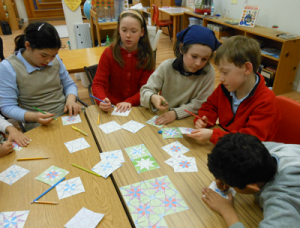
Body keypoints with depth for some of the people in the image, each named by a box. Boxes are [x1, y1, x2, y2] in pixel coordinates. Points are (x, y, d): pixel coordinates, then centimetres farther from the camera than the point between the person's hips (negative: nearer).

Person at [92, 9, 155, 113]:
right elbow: (98, 84, -4)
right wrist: (102, 100, -26)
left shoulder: (146, 56, 0)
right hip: (111, 107, 0)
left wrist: (129, 102, -21)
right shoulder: (108, 54, -2)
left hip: (136, 107, 0)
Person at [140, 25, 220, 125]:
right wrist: (153, 97, -29)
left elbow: (201, 103, -9)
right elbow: (146, 90, -6)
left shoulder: (208, 71, -11)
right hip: (161, 117, 3)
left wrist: (176, 113, -21)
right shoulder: (167, 67, -8)